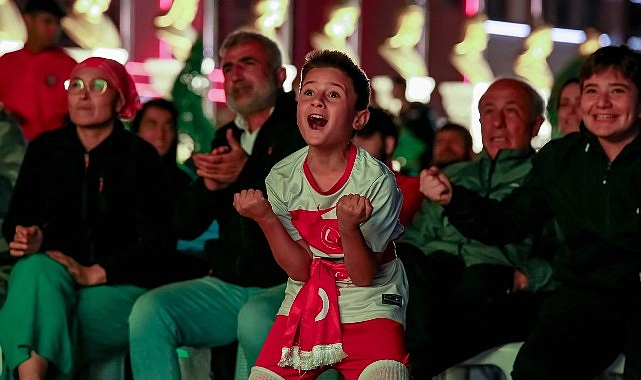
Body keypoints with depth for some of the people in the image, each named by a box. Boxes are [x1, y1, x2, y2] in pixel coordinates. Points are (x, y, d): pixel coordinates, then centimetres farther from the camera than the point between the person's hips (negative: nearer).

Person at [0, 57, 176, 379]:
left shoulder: (139, 156, -1)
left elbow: (158, 243, -6)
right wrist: (29, 239, -13)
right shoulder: (44, 149, 11)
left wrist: (95, 273, -16)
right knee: (37, 268, -34)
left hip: (120, 287, -3)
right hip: (52, 277, 3)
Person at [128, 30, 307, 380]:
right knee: (149, 311, -17)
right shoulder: (226, 138, 17)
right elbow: (184, 226, 13)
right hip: (230, 284, 6)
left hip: (291, 284, -6)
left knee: (256, 316, -38)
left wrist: (247, 174, -22)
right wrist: (208, 183, -9)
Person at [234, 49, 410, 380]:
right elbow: (300, 270, -7)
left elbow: (363, 276, -14)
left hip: (368, 306, -4)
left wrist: (349, 227, -33)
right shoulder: (282, 178, -6)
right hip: (304, 305, 4)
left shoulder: (376, 180, -16)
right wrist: (266, 218, -20)